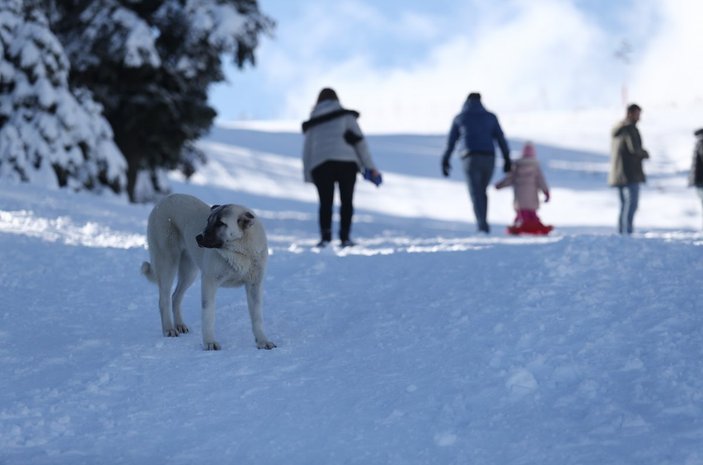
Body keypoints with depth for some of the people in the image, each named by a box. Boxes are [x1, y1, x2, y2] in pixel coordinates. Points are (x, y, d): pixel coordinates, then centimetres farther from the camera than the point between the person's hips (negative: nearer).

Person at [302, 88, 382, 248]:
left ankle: (325, 235, -15)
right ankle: (345, 237, 0)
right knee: (347, 201, 7)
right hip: (346, 162, -1)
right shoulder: (346, 116, 12)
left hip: (321, 164, 1)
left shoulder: (313, 122, 18)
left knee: (325, 202, 3)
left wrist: (307, 174, 14)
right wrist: (370, 167, 5)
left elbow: (307, 149, 14)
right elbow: (360, 141, 5)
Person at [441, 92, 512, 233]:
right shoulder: (490, 117, 15)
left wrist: (445, 161, 22)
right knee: (482, 191, 19)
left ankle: (482, 224, -26)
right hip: (489, 158, 2)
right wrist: (507, 159, 9)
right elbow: (501, 139, 9)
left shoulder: (459, 118, 13)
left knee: (476, 193, -8)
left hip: (471, 158, -2)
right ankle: (482, 224, 13)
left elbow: (451, 141, 16)